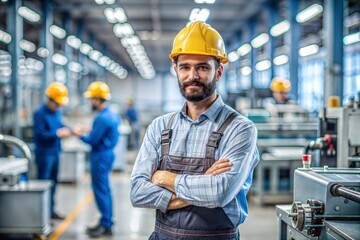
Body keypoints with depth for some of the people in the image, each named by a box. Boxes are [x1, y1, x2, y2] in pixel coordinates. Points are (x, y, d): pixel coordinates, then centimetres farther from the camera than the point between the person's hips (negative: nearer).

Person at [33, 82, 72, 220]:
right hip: (44, 153, -8)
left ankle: (51, 211, 27)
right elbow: (40, 134, -20)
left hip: (55, 152, 8)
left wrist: (67, 130, -1)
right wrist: (58, 133, -21)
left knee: (53, 183, 15)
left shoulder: (57, 112, 9)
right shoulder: (40, 113, -15)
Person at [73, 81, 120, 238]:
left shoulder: (102, 118, -22)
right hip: (107, 153, 10)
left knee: (100, 190, -3)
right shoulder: (112, 114, 9)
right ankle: (107, 222, 23)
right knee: (104, 189, 15)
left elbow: (93, 141, -19)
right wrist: (89, 131, 11)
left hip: (101, 156, -10)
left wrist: (80, 135, -3)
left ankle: (105, 225, 4)